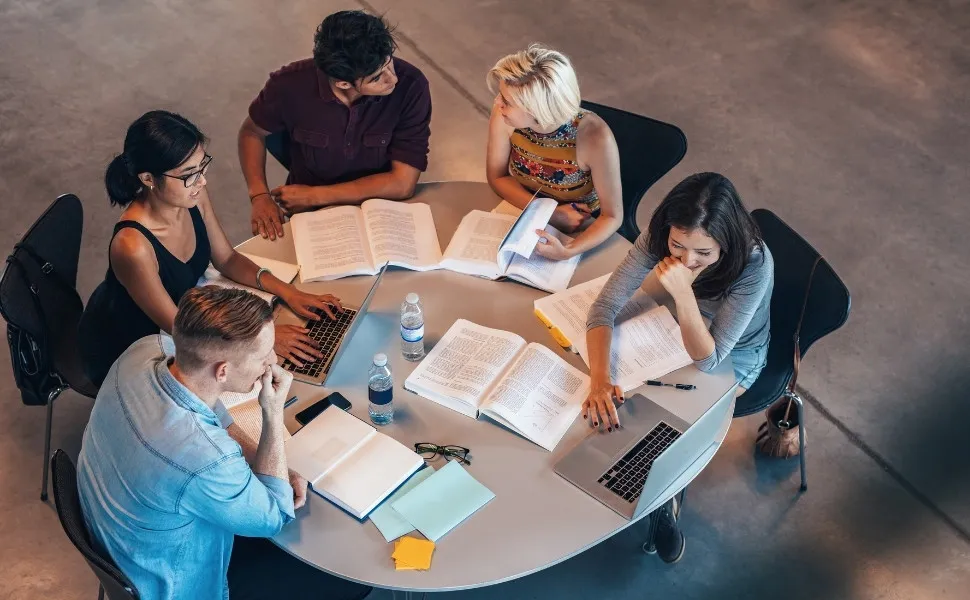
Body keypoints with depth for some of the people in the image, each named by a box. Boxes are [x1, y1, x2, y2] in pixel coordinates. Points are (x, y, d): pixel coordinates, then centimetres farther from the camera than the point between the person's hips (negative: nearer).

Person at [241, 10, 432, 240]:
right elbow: (252, 132, 1)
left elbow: (402, 184, -21)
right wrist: (259, 196, -15)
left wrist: (314, 195, -19)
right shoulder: (291, 85, -19)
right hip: (308, 212, 1)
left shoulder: (410, 87, -23)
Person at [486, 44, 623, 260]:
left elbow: (612, 216, -20)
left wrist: (567, 251, -38)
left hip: (580, 234, -2)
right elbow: (497, 176, -6)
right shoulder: (504, 114, -22)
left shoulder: (594, 137, -31)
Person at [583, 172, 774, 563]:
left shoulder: (754, 264, -38)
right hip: (677, 335, 4)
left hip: (733, 357, -3)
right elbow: (605, 306, -27)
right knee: (627, 405, -12)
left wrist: (683, 292, -50)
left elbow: (708, 359, -35)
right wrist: (600, 380, -43)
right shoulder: (658, 238, -29)